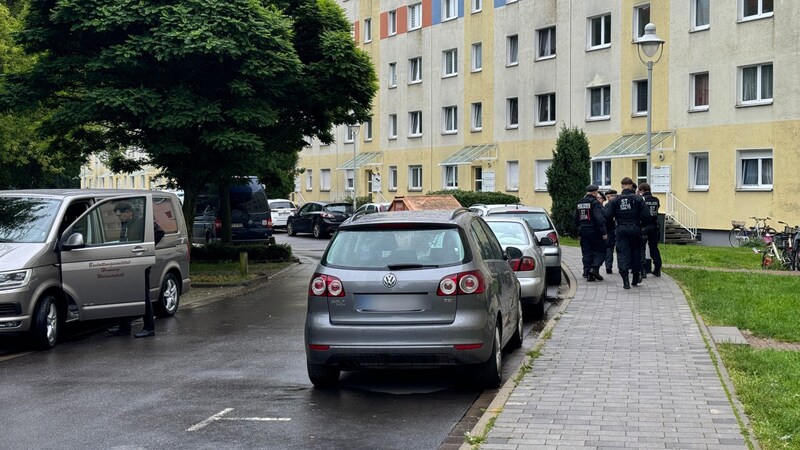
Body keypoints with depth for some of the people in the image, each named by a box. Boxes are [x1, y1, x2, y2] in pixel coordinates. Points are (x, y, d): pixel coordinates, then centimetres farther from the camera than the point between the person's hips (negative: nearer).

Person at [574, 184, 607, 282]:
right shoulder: (595, 202, -12)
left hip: (583, 231, 6)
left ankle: (588, 274, 6)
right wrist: (603, 232, -19)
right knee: (600, 251, 4)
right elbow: (599, 218, -20)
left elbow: (576, 220, 18)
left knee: (586, 253, 9)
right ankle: (595, 268, -13)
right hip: (595, 231, -6)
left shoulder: (579, 203, 11)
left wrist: (579, 232, 23)